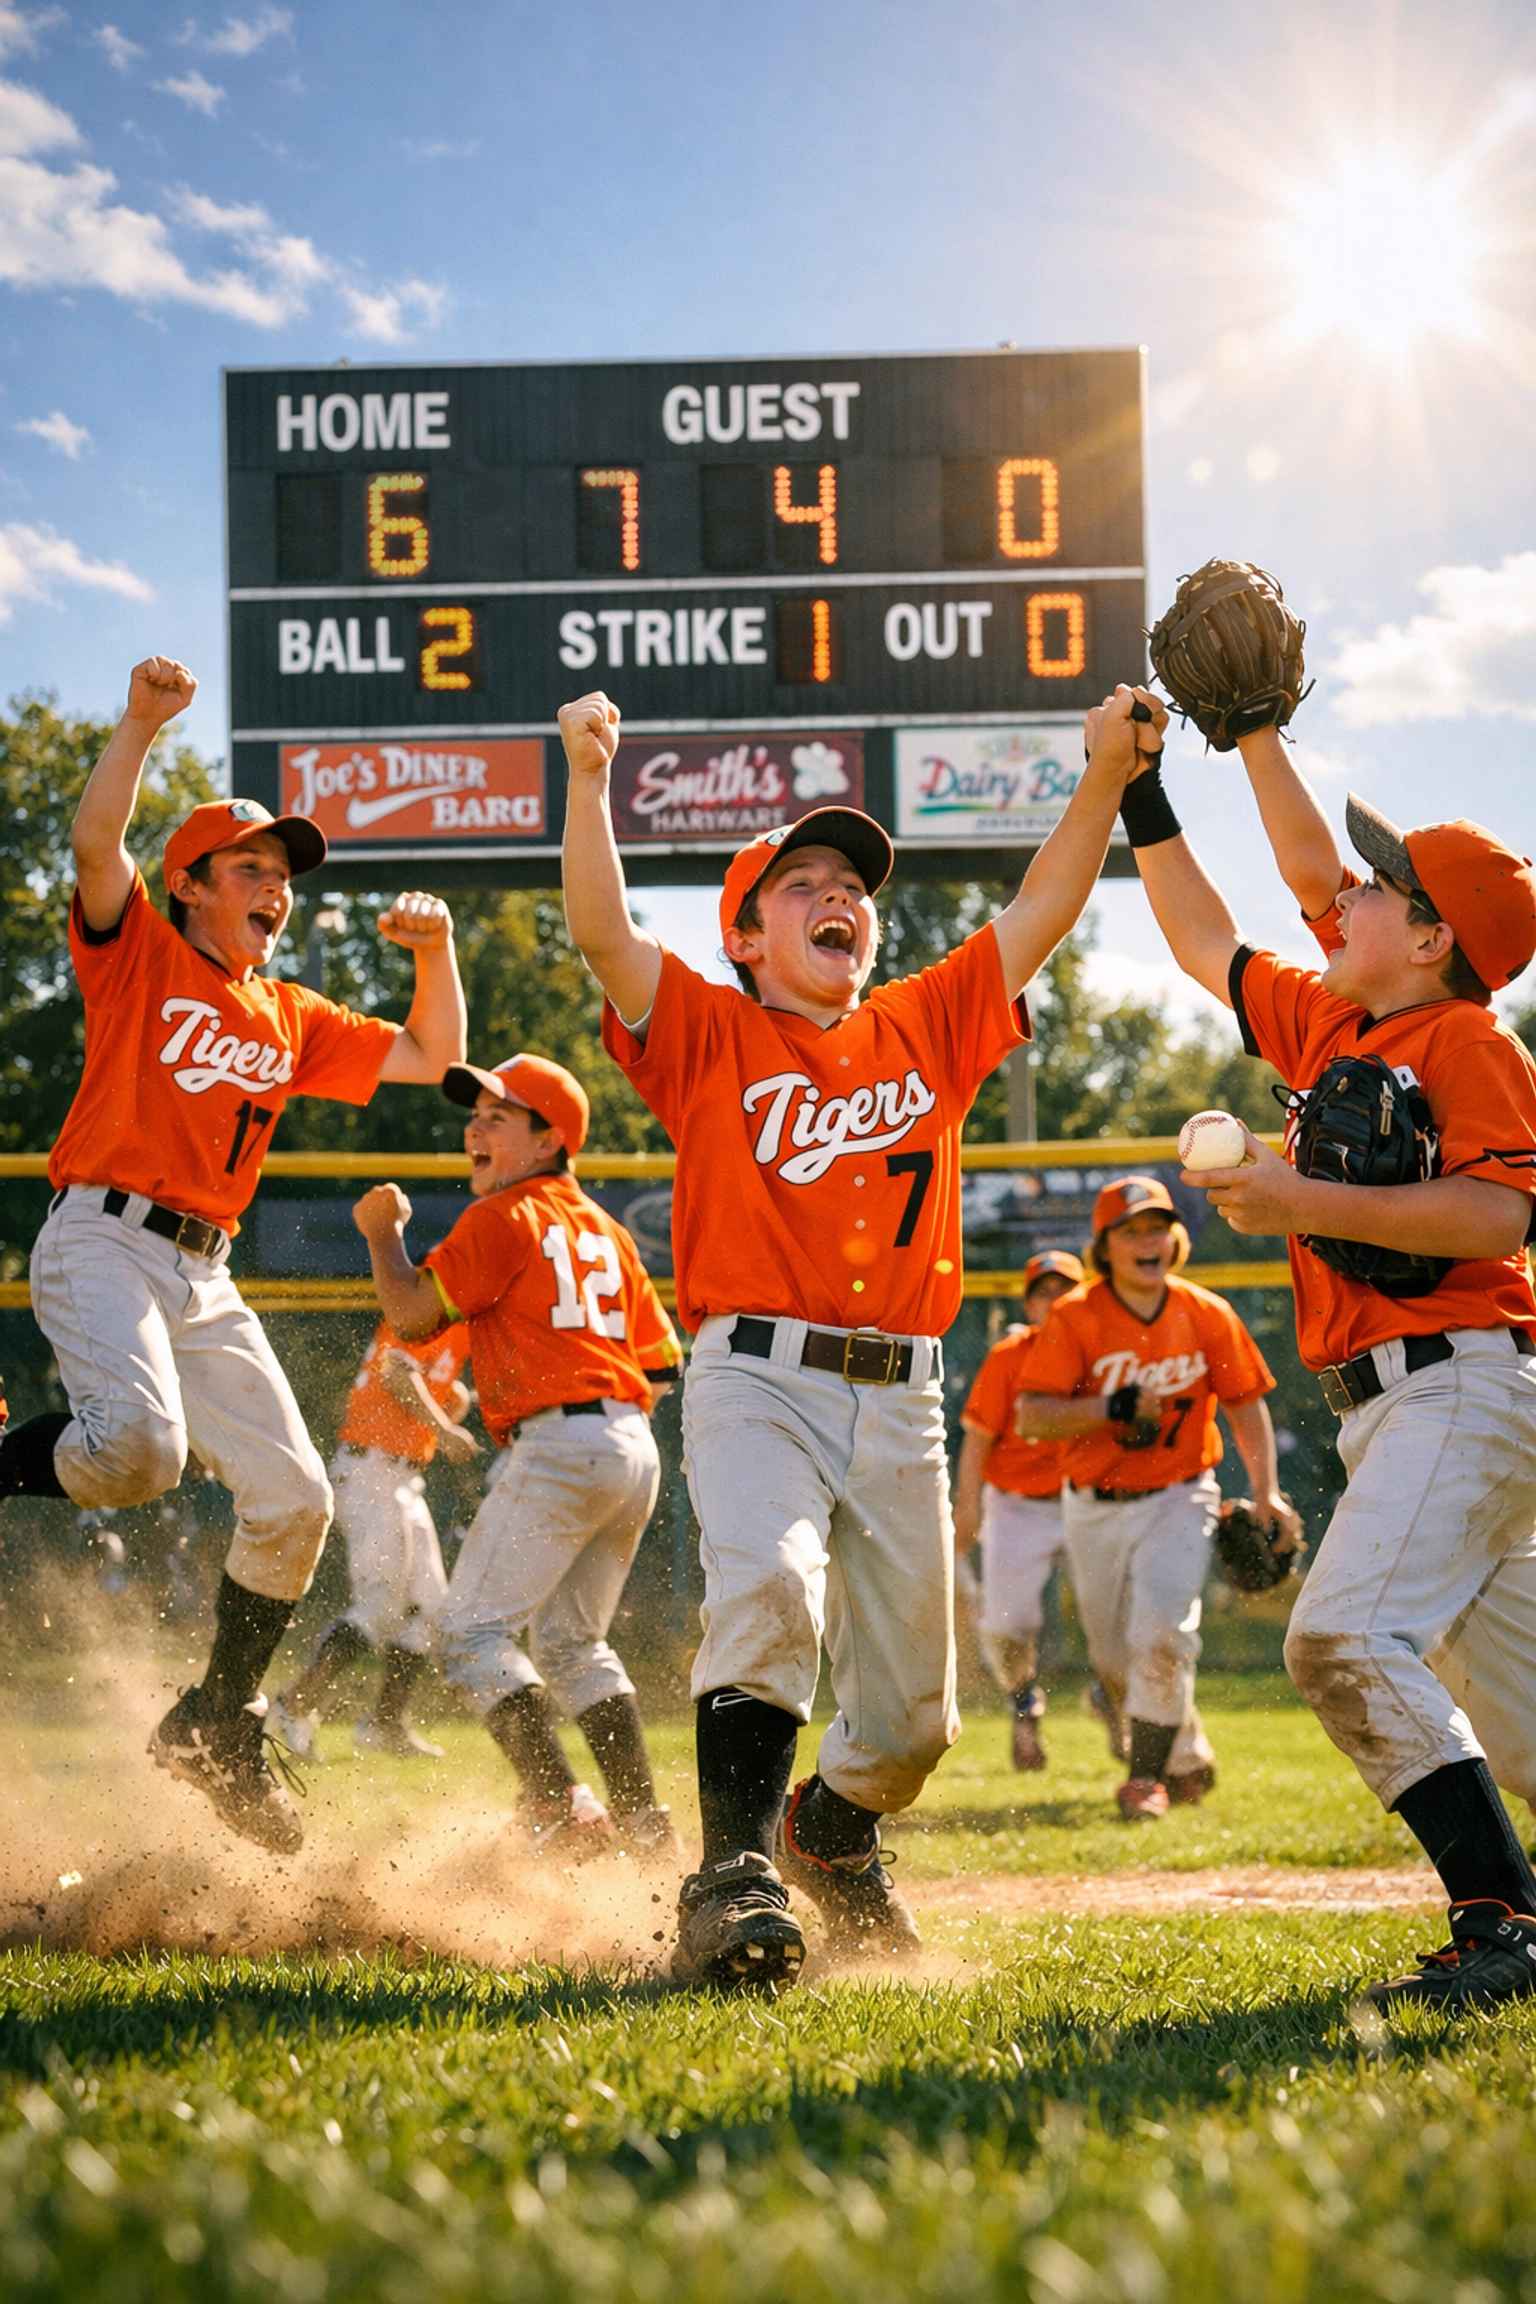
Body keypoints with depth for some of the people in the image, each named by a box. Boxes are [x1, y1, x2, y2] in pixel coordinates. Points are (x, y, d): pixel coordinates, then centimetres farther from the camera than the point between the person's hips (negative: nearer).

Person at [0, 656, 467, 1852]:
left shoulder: (292, 1020, 20)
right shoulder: (140, 955, 3)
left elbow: (431, 1059, 25)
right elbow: (97, 840, -15)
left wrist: (436, 950, 10)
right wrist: (144, 722, -26)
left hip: (207, 1279, 7)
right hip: (103, 1242, -7)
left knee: (294, 1499, 3)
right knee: (139, 1447, -35)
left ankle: (219, 1724, 18)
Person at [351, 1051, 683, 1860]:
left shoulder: (505, 1217, -3)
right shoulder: (604, 1230, 20)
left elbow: (412, 1314, -7)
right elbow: (662, 1364, 19)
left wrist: (383, 1232, 9)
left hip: (558, 1447, -9)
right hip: (635, 1452, 9)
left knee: (472, 1630, -6)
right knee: (571, 1640, 19)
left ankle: (559, 1807, -19)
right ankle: (644, 1824, 15)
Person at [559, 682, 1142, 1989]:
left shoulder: (927, 1028, 15)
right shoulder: (712, 1037, 5)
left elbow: (1040, 916, 10)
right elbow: (604, 934, -9)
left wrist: (1108, 778, -1)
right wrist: (588, 780, -21)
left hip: (903, 1403, 4)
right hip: (757, 1382, -4)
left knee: (914, 1717, 9)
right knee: (769, 1587, -33)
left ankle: (832, 1829, 40)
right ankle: (736, 1876, -32)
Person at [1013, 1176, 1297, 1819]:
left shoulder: (1206, 1315, -4)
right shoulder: (1075, 1318, -10)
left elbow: (1246, 1404, 5)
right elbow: (1030, 1416, -16)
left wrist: (1266, 1493, -5)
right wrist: (1118, 1408, -26)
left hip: (1177, 1499, -1)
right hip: (1092, 1508, 1)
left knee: (1160, 1631, -22)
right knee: (1115, 1659, 10)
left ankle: (1148, 1775, -7)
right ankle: (1188, 1757, 34)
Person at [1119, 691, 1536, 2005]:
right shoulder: (1332, 1027, 17)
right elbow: (1207, 941, 28)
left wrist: (1308, 1203, -20)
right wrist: (1139, 791, 24)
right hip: (1390, 1406, 9)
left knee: (1349, 1634, -24)